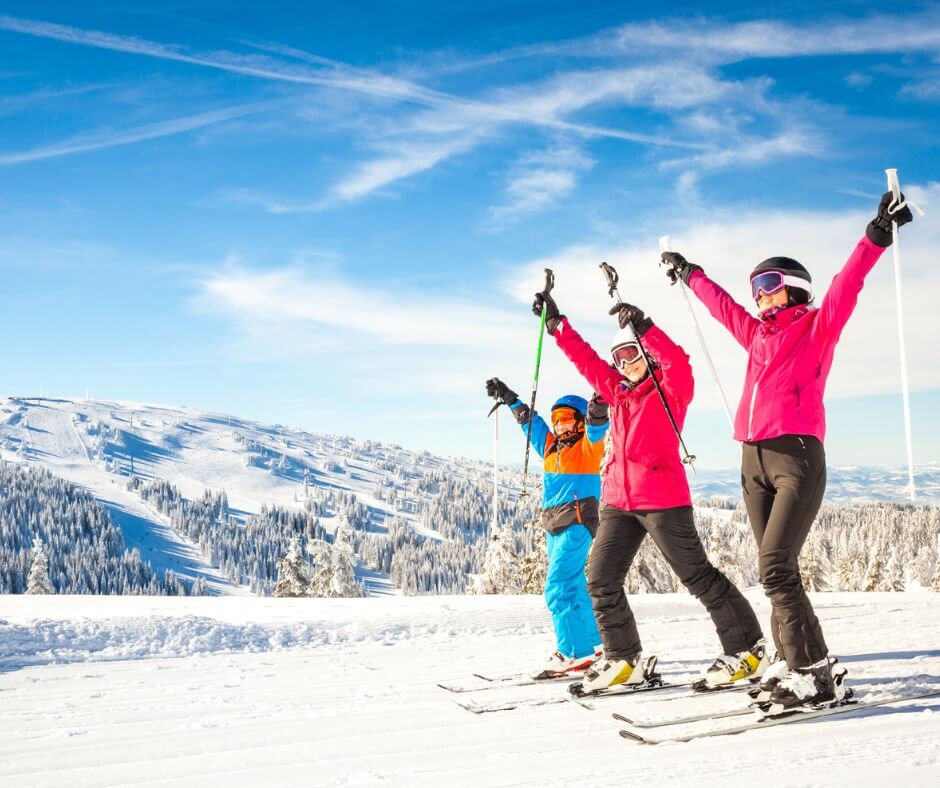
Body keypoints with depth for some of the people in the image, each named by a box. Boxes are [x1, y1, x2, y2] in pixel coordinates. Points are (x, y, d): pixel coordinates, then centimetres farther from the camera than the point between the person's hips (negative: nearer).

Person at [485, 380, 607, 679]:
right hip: (554, 527, 9)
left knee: (559, 588, -15)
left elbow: (596, 425, -22)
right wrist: (508, 397, 25)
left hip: (576, 525, -9)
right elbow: (530, 421, 24)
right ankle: (595, 641, 25)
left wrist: (599, 404, -39)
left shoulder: (588, 446, -4)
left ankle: (573, 651, -14)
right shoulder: (551, 446, 15)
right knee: (574, 586, 15)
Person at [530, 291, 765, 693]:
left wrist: (643, 327, -32)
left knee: (697, 574, -3)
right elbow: (585, 359, 21)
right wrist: (556, 323, 19)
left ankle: (747, 649, 9)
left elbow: (678, 361, -23)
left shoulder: (671, 388, -2)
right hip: (618, 500, 7)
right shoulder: (618, 389, 16)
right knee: (601, 579, 4)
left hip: (662, 499, -7)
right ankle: (623, 659, 15)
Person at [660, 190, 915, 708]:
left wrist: (877, 235, -25)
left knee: (775, 569, -16)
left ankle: (812, 673, -12)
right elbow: (721, 303, 36)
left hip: (797, 456, -7)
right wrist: (687, 274, 49)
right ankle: (791, 662, 8)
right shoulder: (757, 332, 21)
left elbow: (846, 286, -12)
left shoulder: (818, 325, 4)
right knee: (777, 572, 4)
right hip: (754, 459, 7)